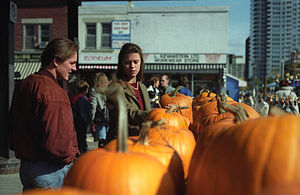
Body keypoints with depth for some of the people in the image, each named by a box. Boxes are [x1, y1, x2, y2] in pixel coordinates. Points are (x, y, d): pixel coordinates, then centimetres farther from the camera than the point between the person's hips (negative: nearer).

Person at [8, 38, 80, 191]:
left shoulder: (23, 85, 10)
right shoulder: (54, 93, -21)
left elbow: (13, 130, 15)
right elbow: (57, 141, -26)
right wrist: (71, 156, -8)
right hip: (51, 170, -9)